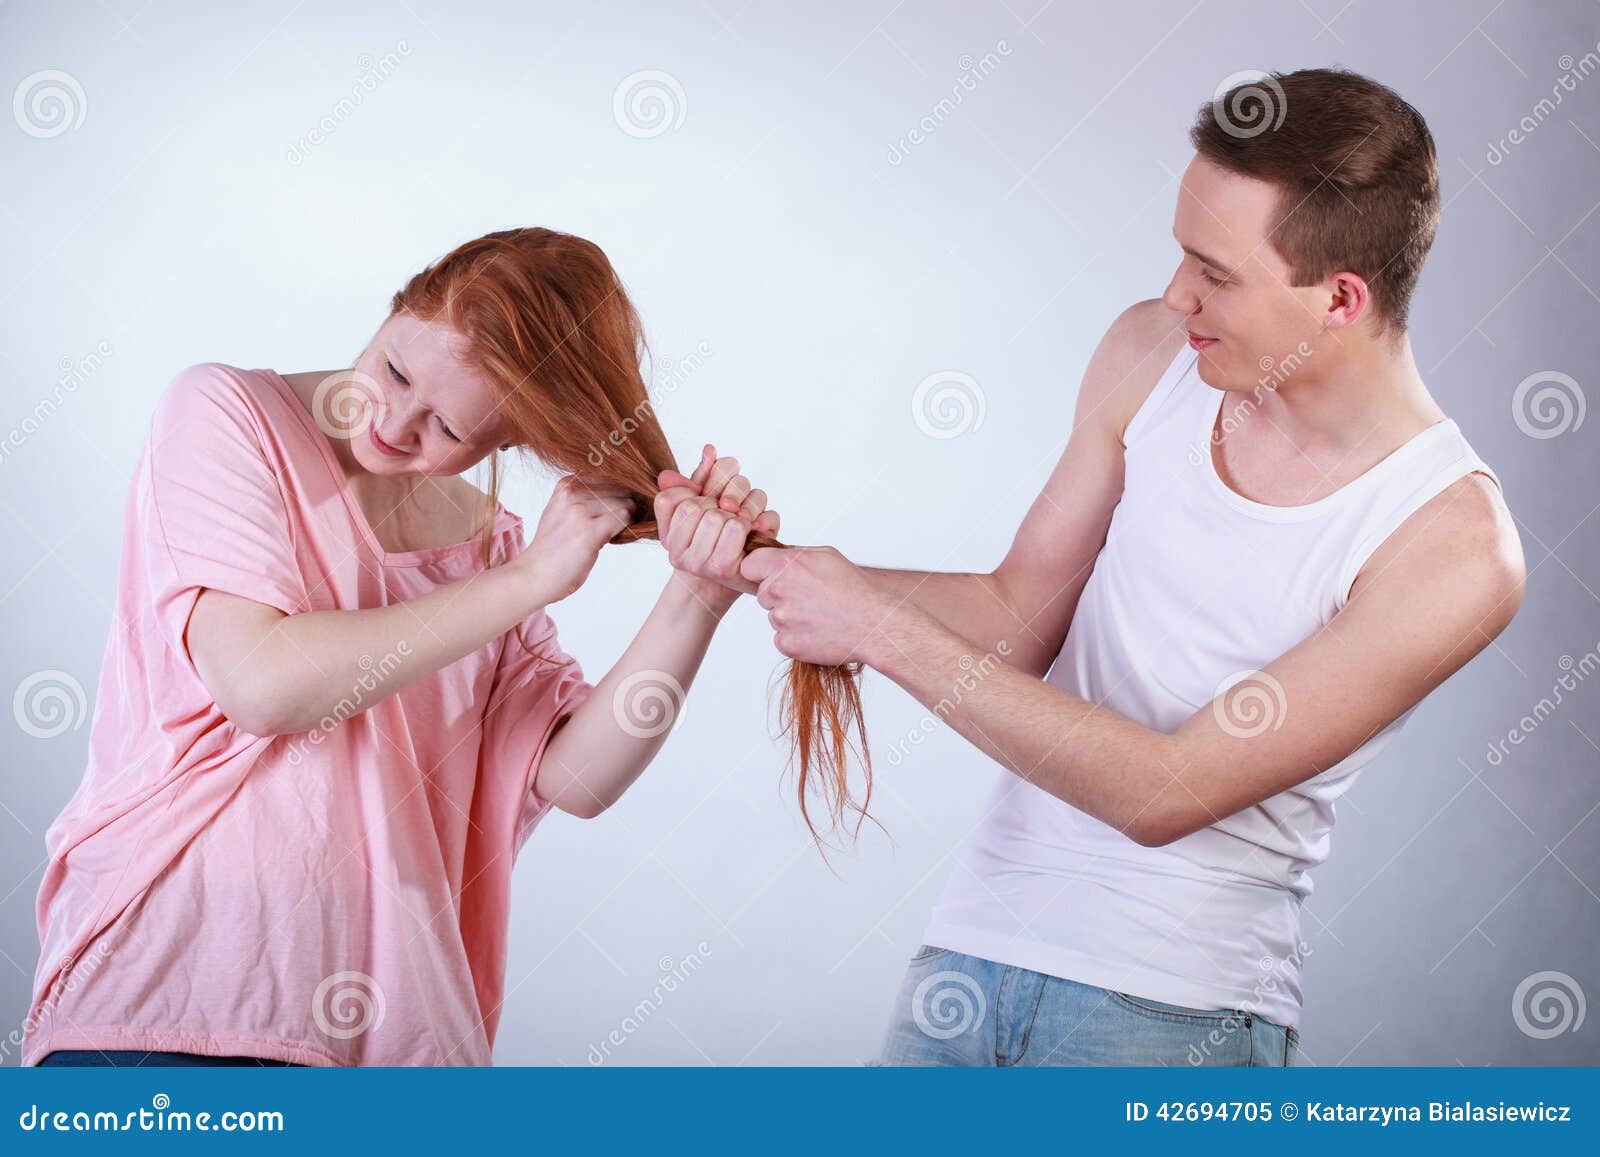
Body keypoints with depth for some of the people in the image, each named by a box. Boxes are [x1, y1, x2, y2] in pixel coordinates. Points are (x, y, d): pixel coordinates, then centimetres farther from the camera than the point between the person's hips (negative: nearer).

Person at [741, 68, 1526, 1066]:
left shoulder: (1455, 544, -18)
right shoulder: (1155, 352, -1)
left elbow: (1165, 793, -19)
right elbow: (1020, 614, 5)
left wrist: (885, 630, -19)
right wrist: (771, 558, -8)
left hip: (1168, 1009, -4)